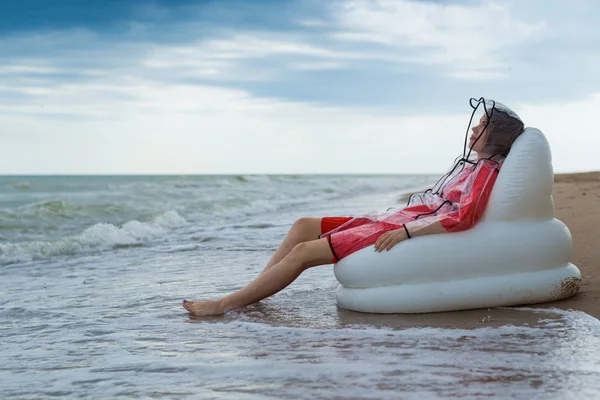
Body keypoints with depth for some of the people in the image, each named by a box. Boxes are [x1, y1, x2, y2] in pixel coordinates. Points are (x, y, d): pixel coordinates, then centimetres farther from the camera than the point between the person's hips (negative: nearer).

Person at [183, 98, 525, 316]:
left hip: (402, 233, -10)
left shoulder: (486, 170, -9)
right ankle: (250, 295, 4)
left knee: (304, 252, -14)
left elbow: (464, 218, -23)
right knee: (304, 226, 7)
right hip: (391, 222, 10)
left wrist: (406, 232, -27)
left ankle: (225, 305, -10)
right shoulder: (472, 163, 20)